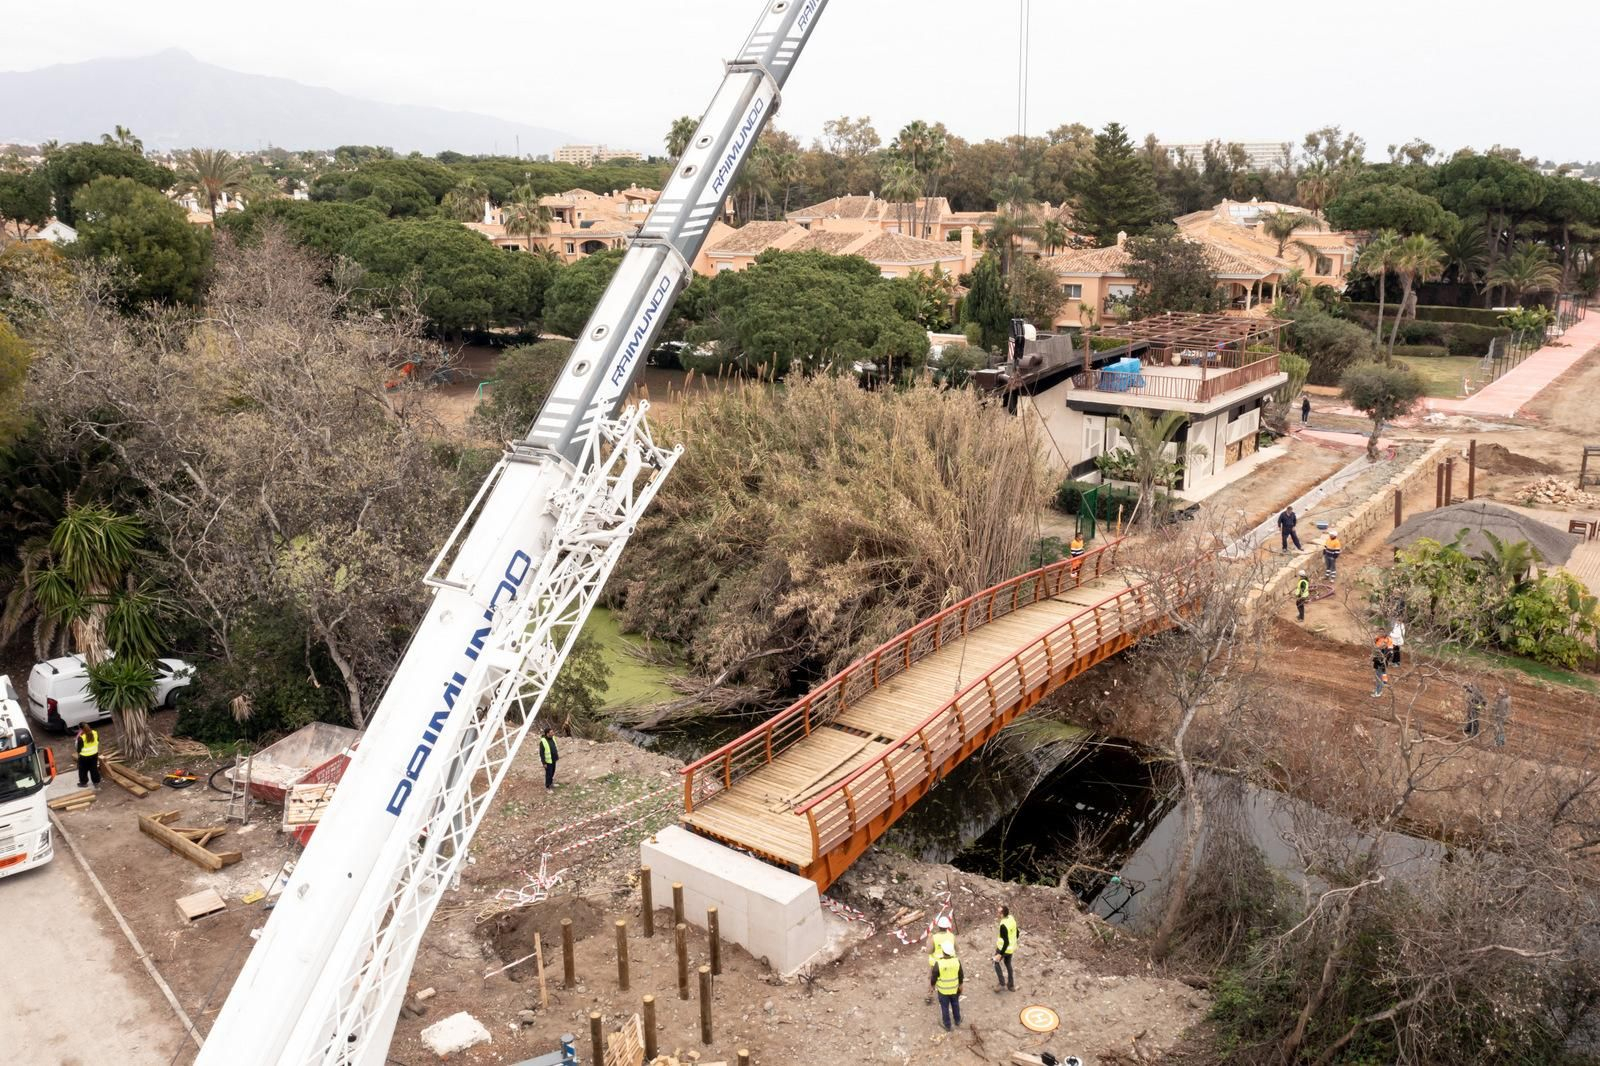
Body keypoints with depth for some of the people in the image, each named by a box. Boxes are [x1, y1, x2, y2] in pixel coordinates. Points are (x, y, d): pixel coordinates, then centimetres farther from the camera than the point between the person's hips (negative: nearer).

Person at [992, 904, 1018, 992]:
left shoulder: (1003, 926, -32)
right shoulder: (1012, 919, -7)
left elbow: (1006, 942, -30)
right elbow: (1017, 933, 7)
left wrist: (1000, 954, -24)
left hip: (1003, 948, -7)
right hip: (1011, 948, 7)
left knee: (996, 962, 19)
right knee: (1008, 964, 26)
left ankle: (1002, 984, 15)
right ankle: (1011, 985, 36)